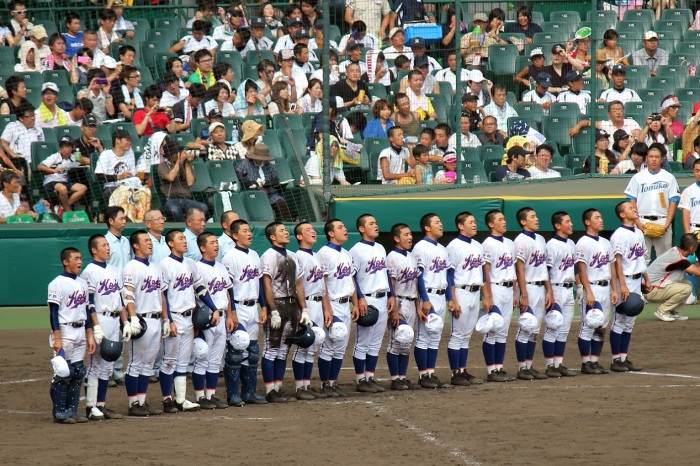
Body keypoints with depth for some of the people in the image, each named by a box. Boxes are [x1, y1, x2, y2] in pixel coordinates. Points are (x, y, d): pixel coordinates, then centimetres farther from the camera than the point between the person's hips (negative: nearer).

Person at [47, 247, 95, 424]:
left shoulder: (82, 283, 13)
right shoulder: (57, 284, -9)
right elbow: (53, 312, -12)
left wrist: (90, 336, 14)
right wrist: (57, 338, -18)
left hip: (80, 332, 7)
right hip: (65, 332, -7)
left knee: (78, 373, 8)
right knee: (62, 373, -5)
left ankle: (72, 410, 14)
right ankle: (59, 412, -1)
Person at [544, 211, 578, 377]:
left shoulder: (571, 244, 13)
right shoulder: (552, 244, -12)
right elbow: (546, 271, -15)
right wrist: (549, 295, -18)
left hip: (569, 289, 8)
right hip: (556, 289, -8)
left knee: (564, 329, 10)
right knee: (552, 329, -3)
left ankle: (559, 364, 15)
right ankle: (550, 366, 0)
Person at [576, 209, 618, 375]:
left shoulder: (605, 243, 15)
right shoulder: (583, 243, -9)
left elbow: (612, 267, 17)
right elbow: (581, 269, -14)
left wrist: (614, 290, 9)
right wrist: (588, 293, -19)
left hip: (606, 289, 8)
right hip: (592, 288, -8)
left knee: (601, 328, 9)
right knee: (588, 327, -5)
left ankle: (595, 362, 15)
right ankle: (586, 363, -2)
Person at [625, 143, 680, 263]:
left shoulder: (669, 178, 7)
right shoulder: (638, 178, 8)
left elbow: (673, 202, 4)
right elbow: (632, 201, 5)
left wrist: (667, 224, -8)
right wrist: (637, 222, -7)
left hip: (663, 222, 0)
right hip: (643, 222, 0)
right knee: (642, 258, -2)